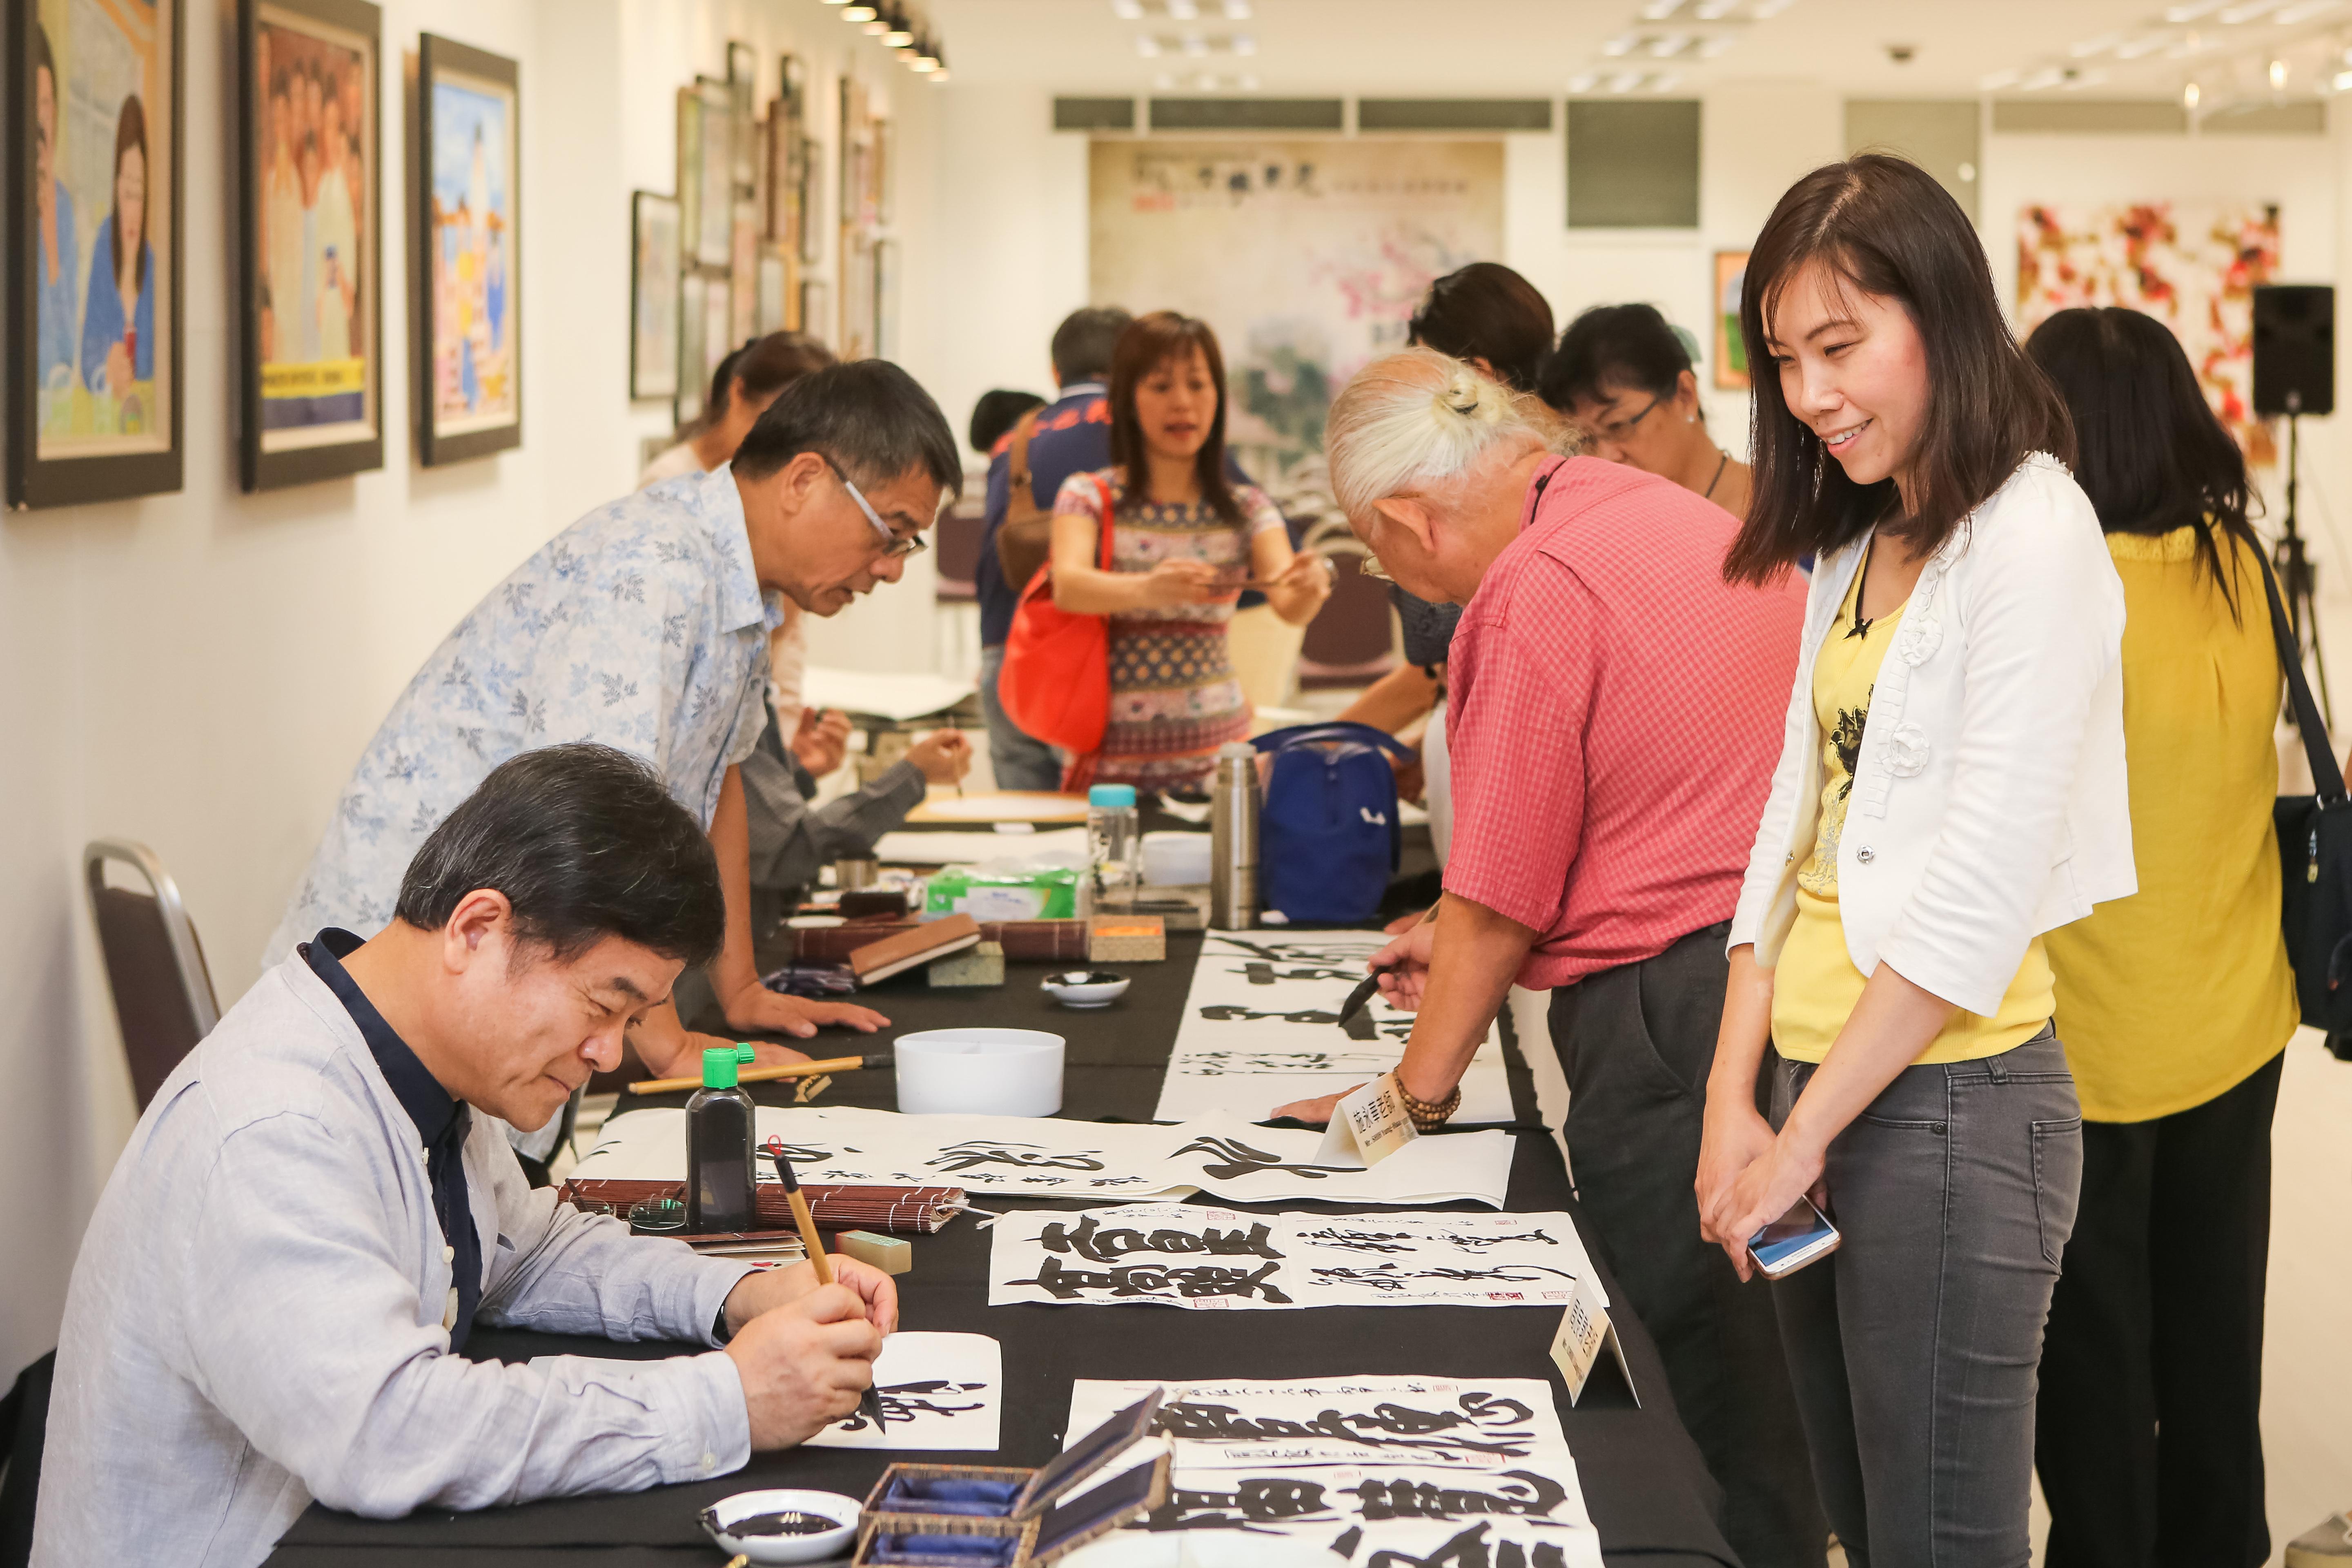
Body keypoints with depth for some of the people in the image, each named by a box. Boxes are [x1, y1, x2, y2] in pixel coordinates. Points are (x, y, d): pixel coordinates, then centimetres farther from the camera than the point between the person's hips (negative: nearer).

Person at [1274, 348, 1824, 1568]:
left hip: (1670, 1009, -9)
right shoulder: (1679, 518, 14)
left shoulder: (1536, 589, -13)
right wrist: (1472, 944, 31)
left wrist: (1417, 1091, 4)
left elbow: (1500, 898, -9)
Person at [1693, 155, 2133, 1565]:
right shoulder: (1851, 549, 14)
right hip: (1819, 1094, 8)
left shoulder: (2029, 534, -13)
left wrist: (1806, 1133, -13)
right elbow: (1797, 822, 12)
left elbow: (1979, 885, -17)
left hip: (1950, 1101, -8)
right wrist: (1735, 1107, 1)